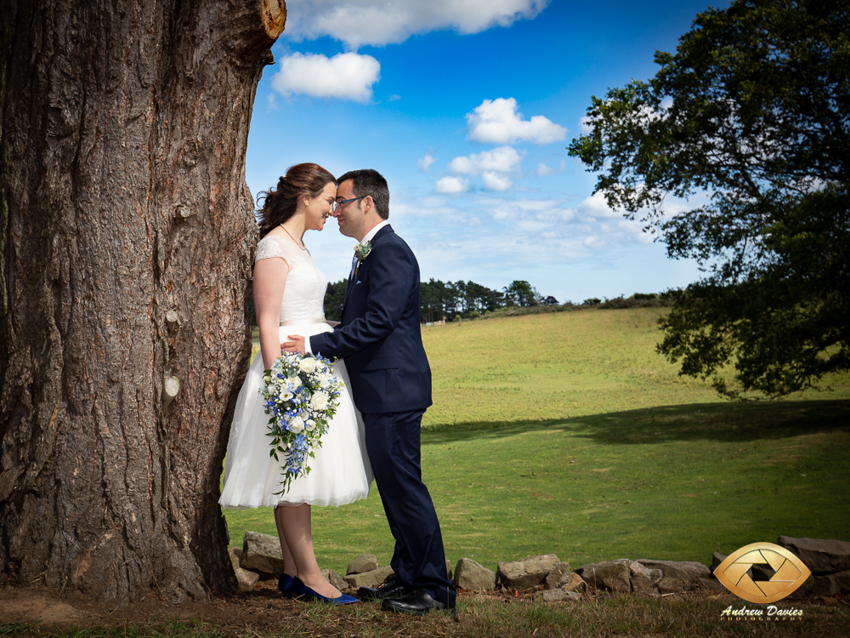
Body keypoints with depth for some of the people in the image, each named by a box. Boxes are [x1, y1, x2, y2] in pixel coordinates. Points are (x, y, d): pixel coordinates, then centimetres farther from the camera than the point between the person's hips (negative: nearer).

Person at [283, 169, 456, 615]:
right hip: (381, 393, 11)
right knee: (394, 487, 15)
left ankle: (434, 587, 2)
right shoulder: (368, 254, 18)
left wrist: (315, 345, -19)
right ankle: (408, 577, 24)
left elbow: (378, 322, -22)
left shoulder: (389, 252, -14)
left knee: (404, 486, -6)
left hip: (393, 390, -11)